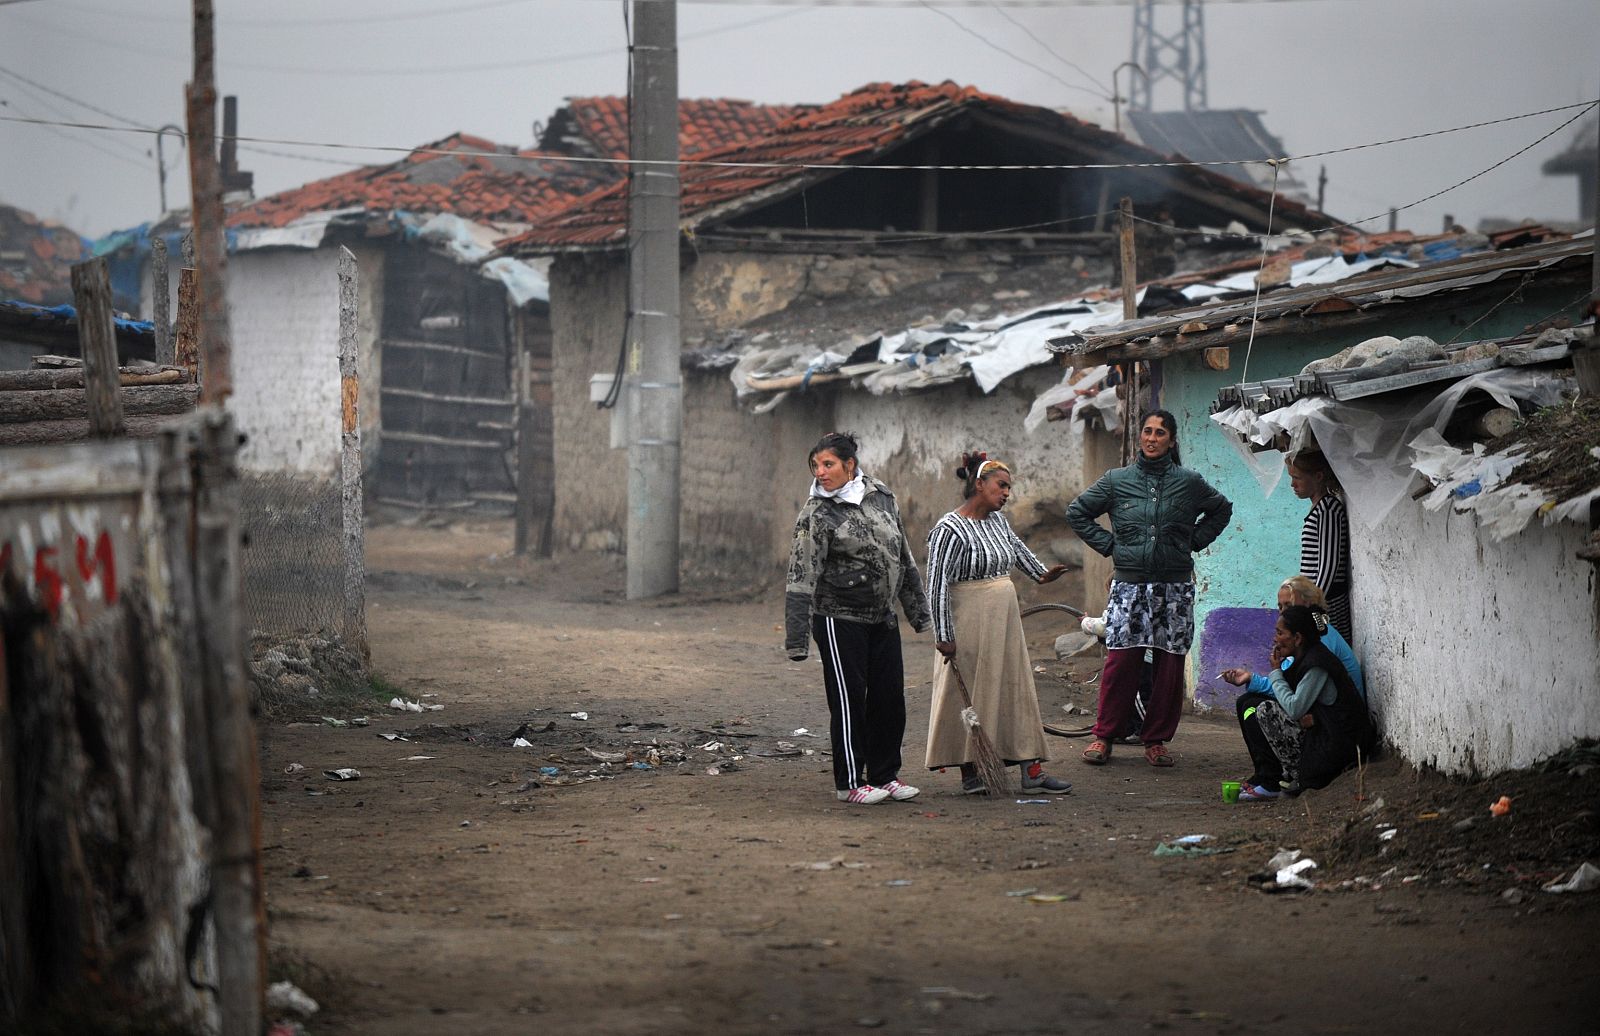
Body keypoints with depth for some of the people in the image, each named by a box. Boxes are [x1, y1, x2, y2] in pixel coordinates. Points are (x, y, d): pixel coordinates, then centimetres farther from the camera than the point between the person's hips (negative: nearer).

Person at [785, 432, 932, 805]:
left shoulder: (881, 497, 5)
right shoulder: (817, 514, -11)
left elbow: (903, 558, 14)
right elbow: (802, 577, -15)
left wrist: (918, 611, 16)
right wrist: (796, 637, -20)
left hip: (882, 618, 6)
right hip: (840, 618, -6)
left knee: (890, 697, 8)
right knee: (849, 700, -1)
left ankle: (885, 775, 21)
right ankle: (850, 782, 9)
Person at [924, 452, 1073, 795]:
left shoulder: (998, 520, 9)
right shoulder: (949, 530, -16)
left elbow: (1016, 547, 30)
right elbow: (937, 584, -18)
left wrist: (1040, 573, 29)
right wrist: (944, 635, -20)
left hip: (1005, 624, 8)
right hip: (970, 624, -8)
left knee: (1018, 691, 8)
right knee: (970, 695, -1)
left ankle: (1032, 771, 11)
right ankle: (970, 775, 7)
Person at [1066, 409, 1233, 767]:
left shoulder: (1188, 482, 6)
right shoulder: (1117, 480, 5)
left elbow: (1222, 510, 22)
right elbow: (1077, 512, 15)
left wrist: (1194, 541, 11)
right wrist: (1108, 545, 6)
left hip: (1174, 588, 1)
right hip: (1128, 585, -1)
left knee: (1169, 664, 0)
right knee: (1120, 660, -8)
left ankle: (1157, 740, 10)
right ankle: (1103, 736, 3)